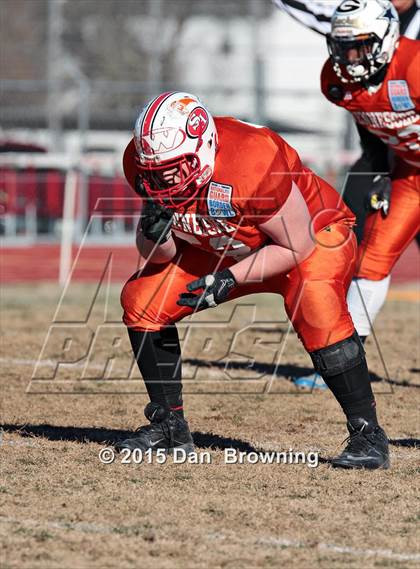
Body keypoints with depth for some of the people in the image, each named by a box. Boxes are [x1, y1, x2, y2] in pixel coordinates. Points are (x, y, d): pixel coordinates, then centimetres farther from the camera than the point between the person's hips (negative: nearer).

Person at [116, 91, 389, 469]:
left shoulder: (252, 163, -37)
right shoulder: (145, 162, -19)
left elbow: (297, 248, -24)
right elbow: (159, 255, -8)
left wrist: (229, 279, -31)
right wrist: (154, 230, -30)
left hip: (315, 235, -6)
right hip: (225, 250, 6)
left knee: (315, 309, -34)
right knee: (142, 300, -7)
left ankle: (367, 433, -21)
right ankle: (169, 426, 7)